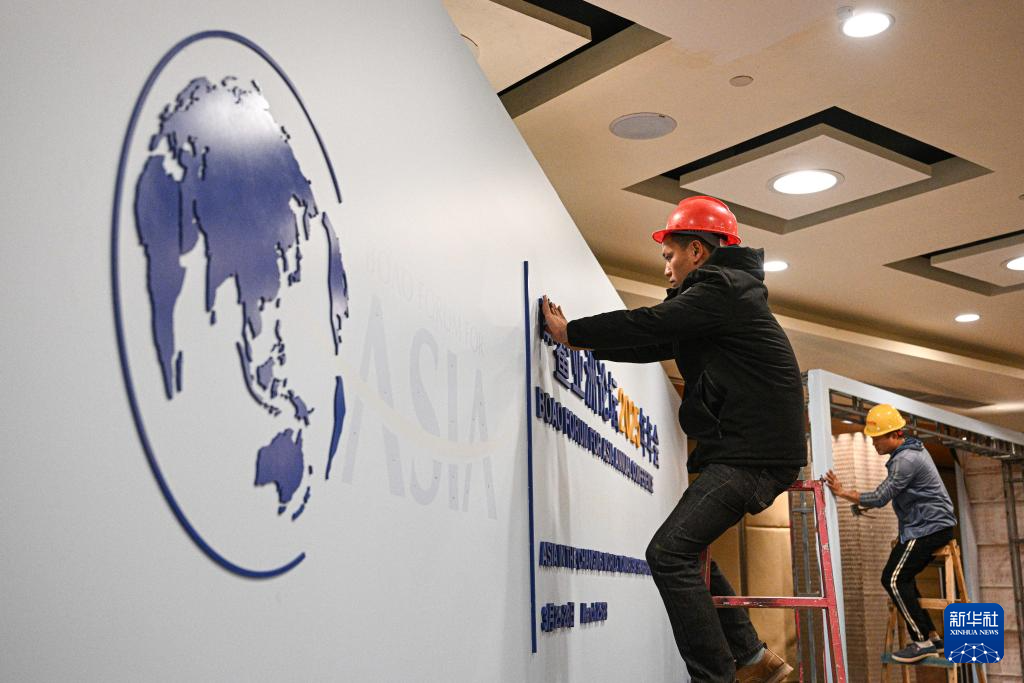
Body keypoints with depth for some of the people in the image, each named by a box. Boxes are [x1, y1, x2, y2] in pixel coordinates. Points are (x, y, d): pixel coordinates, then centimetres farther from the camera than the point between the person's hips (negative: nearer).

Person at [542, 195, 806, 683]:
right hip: (748, 449, 11)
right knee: (685, 550, 17)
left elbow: (650, 326, -13)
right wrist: (587, 341, 21)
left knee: (670, 552, -17)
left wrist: (571, 332, -1)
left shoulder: (721, 288, -10)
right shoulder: (719, 295, 22)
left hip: (754, 453, -11)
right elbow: (657, 343, 25)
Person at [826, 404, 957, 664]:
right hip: (933, 525, 11)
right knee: (902, 579, 11)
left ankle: (922, 642, -10)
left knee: (893, 579, -13)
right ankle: (930, 635, 15)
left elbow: (880, 498, -21)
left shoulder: (906, 460, -20)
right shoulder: (912, 449, 13)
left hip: (928, 528, -11)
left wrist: (842, 492, -15)